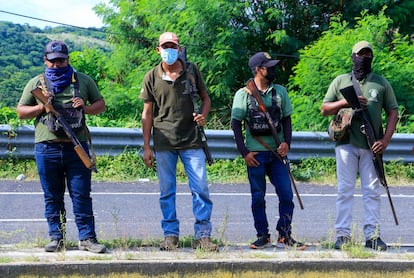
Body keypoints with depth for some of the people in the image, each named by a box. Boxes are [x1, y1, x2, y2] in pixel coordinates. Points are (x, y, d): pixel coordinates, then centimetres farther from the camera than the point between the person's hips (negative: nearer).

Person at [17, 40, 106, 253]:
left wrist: (86, 107, -6)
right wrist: (40, 108, -6)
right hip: (47, 149, 1)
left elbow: (101, 104, 15)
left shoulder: (83, 81, 11)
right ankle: (56, 238, 13)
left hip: (77, 147, -1)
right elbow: (21, 111, 12)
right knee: (52, 197, 6)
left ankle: (87, 238, 1)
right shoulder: (36, 83, 10)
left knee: (81, 195, -2)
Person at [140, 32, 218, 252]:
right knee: (167, 191, 4)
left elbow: (205, 98, 16)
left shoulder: (191, 71, 5)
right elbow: (147, 113, 7)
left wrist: (203, 115, -7)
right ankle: (170, 235, 12)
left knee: (200, 188, -4)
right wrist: (146, 147, 3)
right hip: (164, 142, 0)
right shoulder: (151, 77, 4)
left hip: (191, 141, 0)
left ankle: (202, 235, 1)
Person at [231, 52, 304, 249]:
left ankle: (284, 236, 7)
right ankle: (263, 237, 14)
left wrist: (287, 143, -2)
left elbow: (286, 120, 14)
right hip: (255, 155, -3)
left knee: (286, 194, -3)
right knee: (258, 198, 4)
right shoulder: (243, 94, -2)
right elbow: (236, 124, -1)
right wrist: (244, 153, -7)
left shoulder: (280, 92, 8)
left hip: (276, 153, 3)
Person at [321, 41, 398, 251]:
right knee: (345, 190, -1)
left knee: (372, 191, 0)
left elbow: (393, 113, 8)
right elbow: (324, 109, 9)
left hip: (371, 146, 0)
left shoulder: (381, 83, 11)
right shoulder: (340, 81, 12)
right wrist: (347, 102, -9)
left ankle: (372, 235, 3)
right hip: (346, 144, 0)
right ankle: (342, 235, 0)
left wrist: (385, 141, -5)